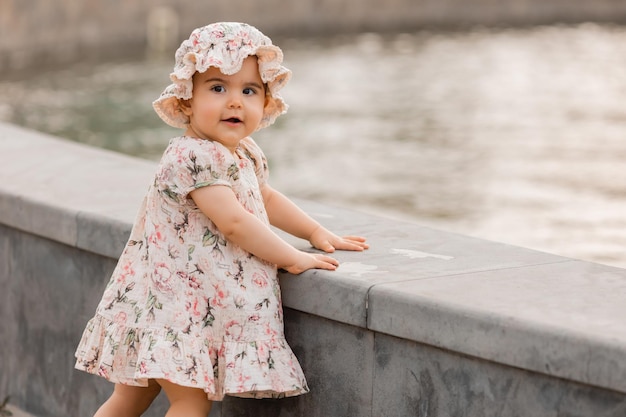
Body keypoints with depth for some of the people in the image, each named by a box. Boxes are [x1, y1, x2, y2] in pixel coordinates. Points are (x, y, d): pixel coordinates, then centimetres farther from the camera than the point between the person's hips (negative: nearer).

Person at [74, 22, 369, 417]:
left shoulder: (246, 153, 10)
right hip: (175, 299, -10)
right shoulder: (194, 157, -22)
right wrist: (294, 258, -18)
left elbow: (267, 198, 28)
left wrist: (317, 233, 20)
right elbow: (233, 222, -26)